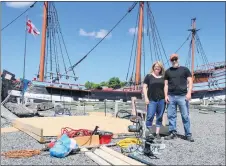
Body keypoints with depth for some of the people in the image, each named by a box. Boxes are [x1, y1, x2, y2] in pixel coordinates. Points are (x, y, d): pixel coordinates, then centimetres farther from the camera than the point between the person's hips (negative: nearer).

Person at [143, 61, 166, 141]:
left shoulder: (163, 77, 14)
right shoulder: (149, 76, 5)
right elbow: (144, 87, 2)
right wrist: (146, 98, -7)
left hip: (161, 100, 3)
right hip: (152, 100, -3)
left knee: (160, 116, 7)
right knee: (150, 116, -9)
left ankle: (157, 133, 16)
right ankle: (148, 131, 3)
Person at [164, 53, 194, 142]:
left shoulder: (185, 69, 9)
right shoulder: (168, 71, 14)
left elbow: (190, 82, 4)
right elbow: (166, 84, 13)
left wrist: (189, 93, -10)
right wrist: (166, 95, 2)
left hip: (182, 96, -2)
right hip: (171, 96, 2)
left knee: (185, 116, -2)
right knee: (171, 115, 2)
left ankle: (188, 134, 4)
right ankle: (173, 133, 11)